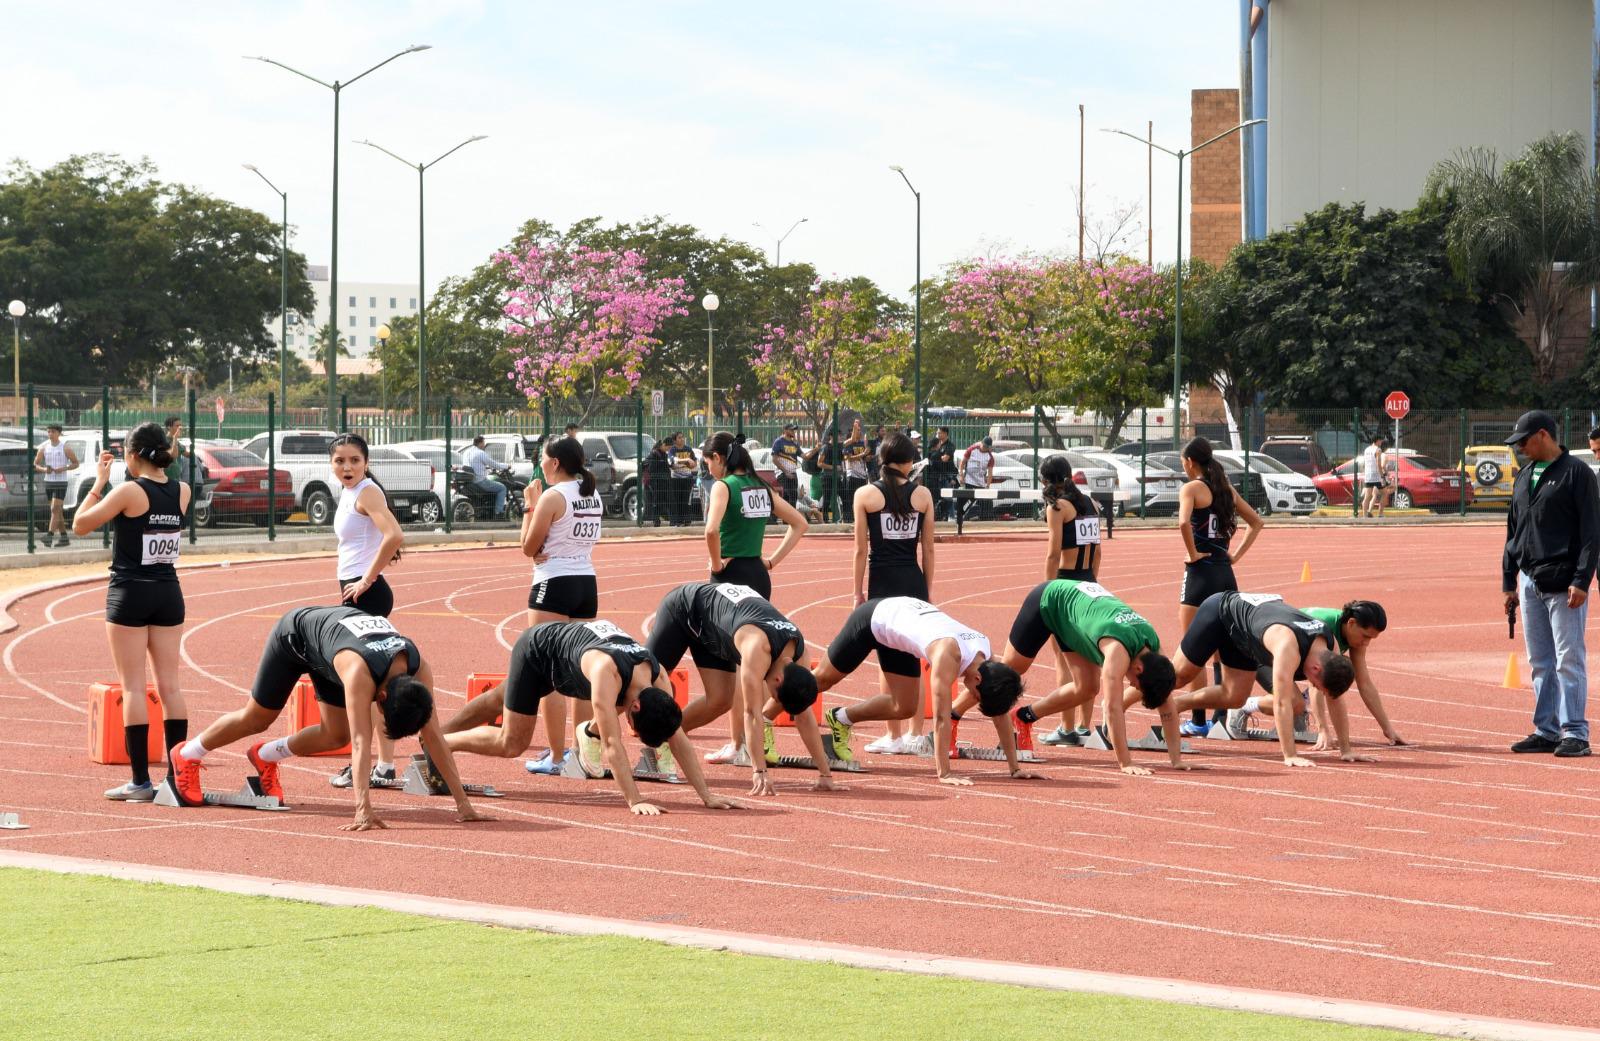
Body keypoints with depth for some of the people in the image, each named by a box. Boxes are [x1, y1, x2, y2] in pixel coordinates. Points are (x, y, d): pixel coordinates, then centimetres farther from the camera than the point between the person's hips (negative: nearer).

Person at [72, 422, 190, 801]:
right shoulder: (182, 493, 2)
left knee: (133, 687, -2)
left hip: (129, 594, -5)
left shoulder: (129, 491, -14)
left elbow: (80, 524, -5)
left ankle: (140, 781, -5)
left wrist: (99, 483, 4)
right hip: (169, 593, 5)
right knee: (169, 685, 8)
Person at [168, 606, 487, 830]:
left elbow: (433, 737, -28)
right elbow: (361, 743, -52)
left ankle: (265, 756, 28)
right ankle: (186, 756, 33)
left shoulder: (419, 671, -31)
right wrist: (364, 810, -59)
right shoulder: (359, 672, -47)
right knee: (257, 718, 8)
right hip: (294, 634, -5)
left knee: (335, 736, 1)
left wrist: (462, 803, -31)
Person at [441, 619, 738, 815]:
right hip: (535, 650, -6)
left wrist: (706, 795, -23)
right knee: (511, 744, -2)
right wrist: (634, 801, -49)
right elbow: (613, 745, -46)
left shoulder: (655, 677, -24)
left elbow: (679, 740, -19)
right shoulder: (606, 673, -43)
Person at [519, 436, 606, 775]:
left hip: (554, 583, -7)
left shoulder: (552, 497, -12)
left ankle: (556, 757, -7)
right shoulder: (595, 498, 11)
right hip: (587, 584, 7)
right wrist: (548, 552, 5)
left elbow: (529, 547, -7)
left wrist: (530, 506, 3)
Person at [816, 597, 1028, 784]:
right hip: (873, 619, -6)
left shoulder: (987, 655, -20)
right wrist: (944, 773, -44)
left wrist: (1015, 768, -13)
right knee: (822, 680, 11)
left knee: (904, 709, 9)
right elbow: (941, 717, -42)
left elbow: (1000, 715, -12)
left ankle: (841, 719, 30)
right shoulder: (949, 654, -41)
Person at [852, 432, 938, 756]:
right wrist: (928, 589, 15)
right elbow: (928, 548, 6)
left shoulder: (866, 495, -3)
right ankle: (915, 734, 12)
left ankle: (895, 736, 4)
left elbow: (861, 549, -3)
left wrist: (858, 592, 3)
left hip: (882, 583, -2)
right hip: (913, 581, 2)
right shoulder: (923, 495, 3)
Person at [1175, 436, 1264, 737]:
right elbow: (1256, 522, 19)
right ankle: (1222, 715, 15)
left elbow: (1184, 522, -28)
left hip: (1200, 573, -7)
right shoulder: (1226, 488, 12)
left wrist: (1192, 553, -14)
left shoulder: (1192, 488, -9)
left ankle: (1198, 721, 0)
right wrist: (1237, 555, 13)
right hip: (1225, 574, 7)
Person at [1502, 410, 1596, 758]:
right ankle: (1547, 731, 14)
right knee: (1540, 663, 9)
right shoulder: (1524, 476, 16)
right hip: (1529, 582, 7)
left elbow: (1591, 531, -10)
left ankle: (1574, 733, -7)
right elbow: (1513, 532, 21)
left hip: (1564, 584, -7)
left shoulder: (1576, 473, -6)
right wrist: (1508, 581, 17)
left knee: (1569, 660, -8)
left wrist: (1581, 580, -17)